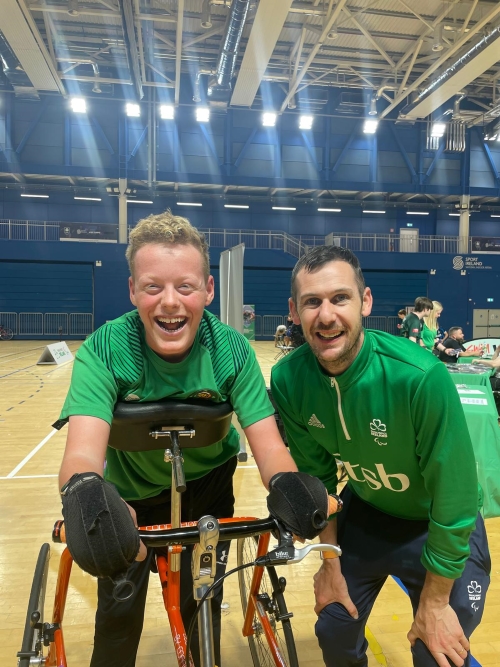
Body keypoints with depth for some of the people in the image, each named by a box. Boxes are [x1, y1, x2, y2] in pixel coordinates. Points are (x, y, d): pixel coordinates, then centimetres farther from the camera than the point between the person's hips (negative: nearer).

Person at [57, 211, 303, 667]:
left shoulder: (231, 349, -26)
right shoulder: (104, 350, -29)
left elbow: (268, 444, -28)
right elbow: (83, 449, -40)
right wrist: (85, 493, -62)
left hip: (207, 488, 1)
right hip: (130, 493, 0)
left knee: (202, 608, 11)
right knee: (118, 616, 5)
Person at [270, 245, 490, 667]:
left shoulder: (421, 376, -35)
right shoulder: (288, 380, -21)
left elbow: (454, 501, -23)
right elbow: (317, 474, -6)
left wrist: (435, 602, -12)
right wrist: (330, 563, 1)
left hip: (442, 531, -3)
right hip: (364, 517, 4)